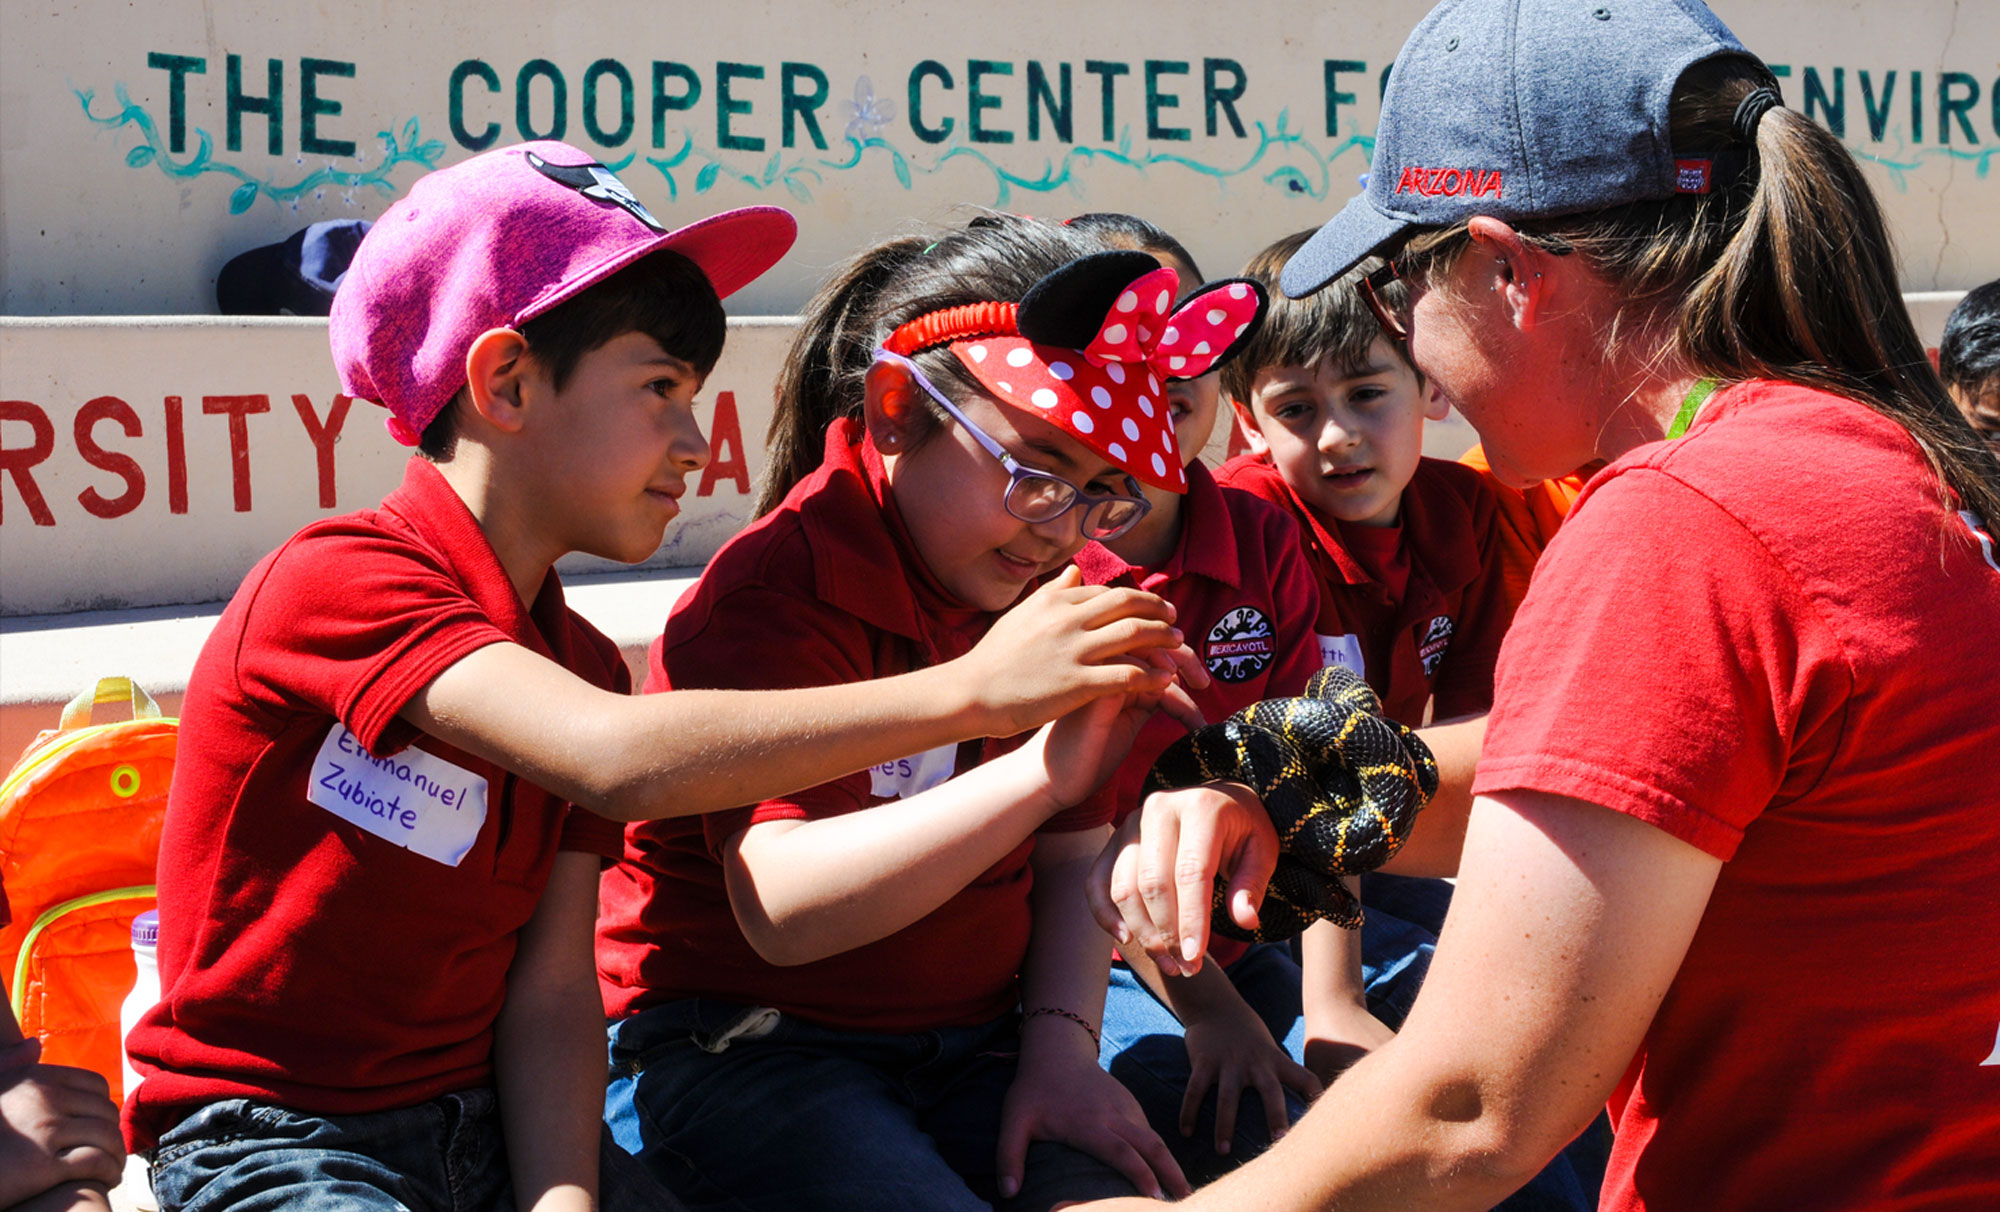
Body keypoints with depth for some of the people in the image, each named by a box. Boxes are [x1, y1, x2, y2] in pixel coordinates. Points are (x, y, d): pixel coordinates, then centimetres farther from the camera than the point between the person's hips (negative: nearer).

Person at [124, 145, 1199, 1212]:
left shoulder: (579, 669, 8)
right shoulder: (337, 580, -18)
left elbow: (551, 993, 0)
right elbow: (618, 762, -35)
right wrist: (970, 690, -33)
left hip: (484, 1118, 7)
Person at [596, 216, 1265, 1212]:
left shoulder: (1052, 592, 8)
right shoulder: (772, 594, -16)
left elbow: (1067, 862, 12)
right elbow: (783, 907, -29)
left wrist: (1062, 1045, -6)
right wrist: (1045, 768, -36)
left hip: (970, 1044, 6)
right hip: (736, 1046, -6)